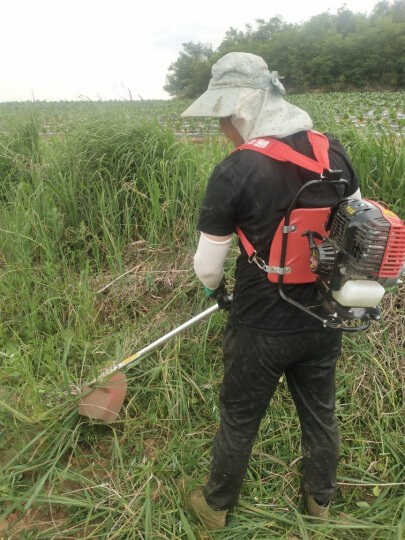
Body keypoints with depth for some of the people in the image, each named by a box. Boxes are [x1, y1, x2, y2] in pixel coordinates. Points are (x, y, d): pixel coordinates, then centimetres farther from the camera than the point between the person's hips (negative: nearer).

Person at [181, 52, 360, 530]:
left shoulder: (234, 172, -21)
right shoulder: (334, 151, -5)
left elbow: (206, 267, -14)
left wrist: (216, 288, 10)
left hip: (262, 330, -5)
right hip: (323, 321, 5)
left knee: (238, 421, 18)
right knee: (320, 413, 25)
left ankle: (216, 506, 46)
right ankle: (320, 499, 52)